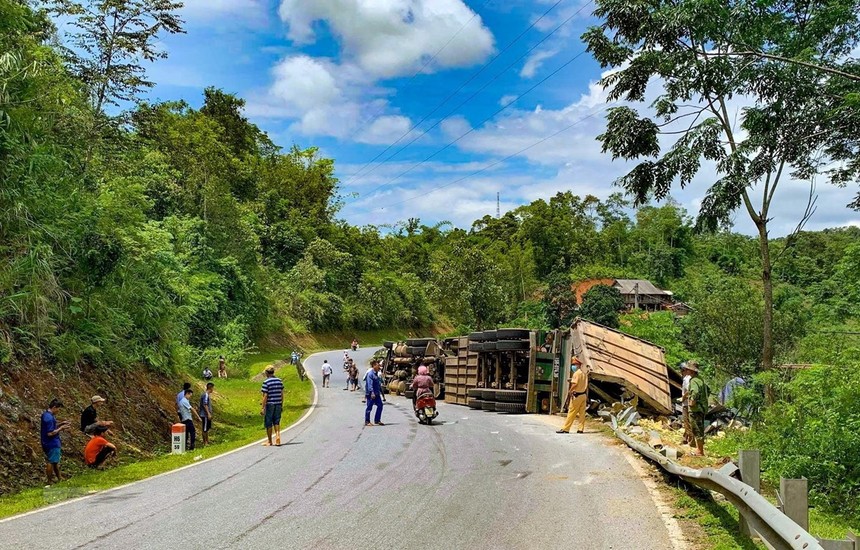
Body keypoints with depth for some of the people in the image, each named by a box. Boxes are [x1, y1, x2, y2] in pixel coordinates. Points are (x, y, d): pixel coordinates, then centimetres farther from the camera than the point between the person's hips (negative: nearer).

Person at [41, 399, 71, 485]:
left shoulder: (46, 414, 7)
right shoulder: (49, 418, -24)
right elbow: (50, 433, -26)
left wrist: (61, 423, 9)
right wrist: (61, 428, -16)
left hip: (53, 443, 10)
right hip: (52, 444, -10)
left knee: (55, 461, 19)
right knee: (52, 462, 0)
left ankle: (59, 479, 30)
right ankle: (49, 482, 10)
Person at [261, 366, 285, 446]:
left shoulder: (266, 382, -11)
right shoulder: (279, 381, 5)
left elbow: (265, 396, -14)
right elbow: (282, 394, 8)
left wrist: (263, 407, -10)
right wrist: (282, 405, 16)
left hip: (269, 405, -5)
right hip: (278, 404, 5)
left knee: (268, 423, 7)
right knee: (276, 422, 13)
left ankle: (269, 442, 15)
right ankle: (277, 435, -7)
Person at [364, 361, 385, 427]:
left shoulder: (376, 374, 14)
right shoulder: (370, 374, -15)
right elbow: (370, 384, -23)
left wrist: (380, 391, 24)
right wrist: (372, 392, -31)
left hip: (377, 394, 9)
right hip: (371, 394, -9)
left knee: (380, 405, 6)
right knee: (369, 407, -1)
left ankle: (377, 420, 15)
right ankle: (367, 422, 9)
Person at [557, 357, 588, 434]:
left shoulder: (577, 373, -13)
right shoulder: (584, 373, 13)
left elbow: (574, 384, -22)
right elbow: (586, 385, 16)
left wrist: (570, 391, -11)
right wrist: (587, 395, 20)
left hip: (577, 395, -8)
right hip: (583, 395, 8)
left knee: (571, 412, -5)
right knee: (582, 413, 8)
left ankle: (565, 429, -3)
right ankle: (581, 429, 8)